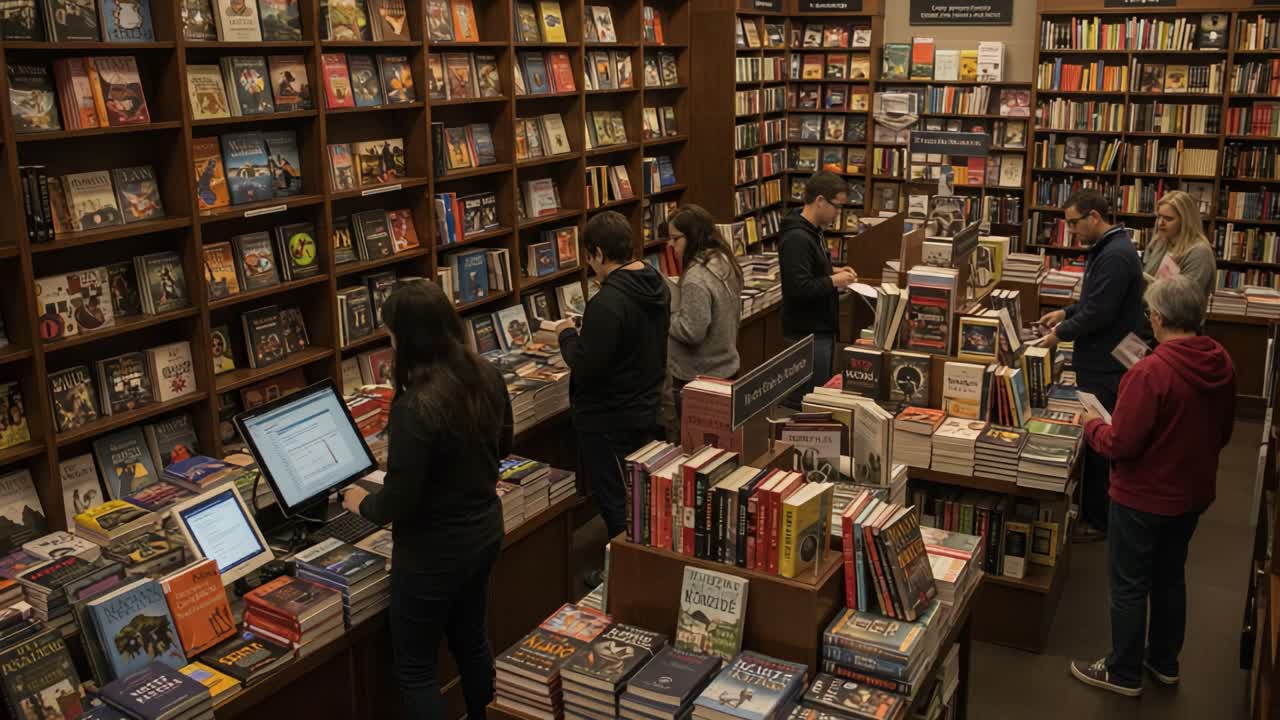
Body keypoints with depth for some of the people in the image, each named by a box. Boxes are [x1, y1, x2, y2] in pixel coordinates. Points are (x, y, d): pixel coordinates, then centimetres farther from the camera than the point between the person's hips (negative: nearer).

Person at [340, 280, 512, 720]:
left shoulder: (415, 407, -30)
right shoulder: (487, 376, -6)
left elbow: (398, 504, -23)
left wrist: (362, 504, -3)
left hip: (434, 552, -8)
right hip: (485, 531, 8)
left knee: (415, 668, 12)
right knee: (471, 640, 27)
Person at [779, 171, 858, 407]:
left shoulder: (814, 232, 10)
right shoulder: (796, 239, -23)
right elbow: (799, 288, -29)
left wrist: (832, 271, 9)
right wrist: (834, 281, -18)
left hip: (821, 328, 11)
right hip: (808, 333, -11)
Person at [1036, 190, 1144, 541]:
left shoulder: (1115, 256, -22)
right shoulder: (1107, 248, 12)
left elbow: (1099, 313, -24)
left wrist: (1061, 333, -12)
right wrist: (1066, 313, 13)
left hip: (1105, 367, -10)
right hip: (1100, 362, 10)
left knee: (1097, 442, -1)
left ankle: (1096, 520, 10)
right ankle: (1090, 509, 28)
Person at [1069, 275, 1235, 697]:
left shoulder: (1150, 373, -29)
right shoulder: (1222, 364, -5)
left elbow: (1120, 444, -25)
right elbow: (1222, 433, 8)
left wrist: (1092, 426, -6)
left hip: (1144, 499, -7)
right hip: (1193, 493, 7)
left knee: (1129, 587, 9)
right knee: (1170, 577, 23)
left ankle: (1124, 673, 24)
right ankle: (1164, 662, 39)